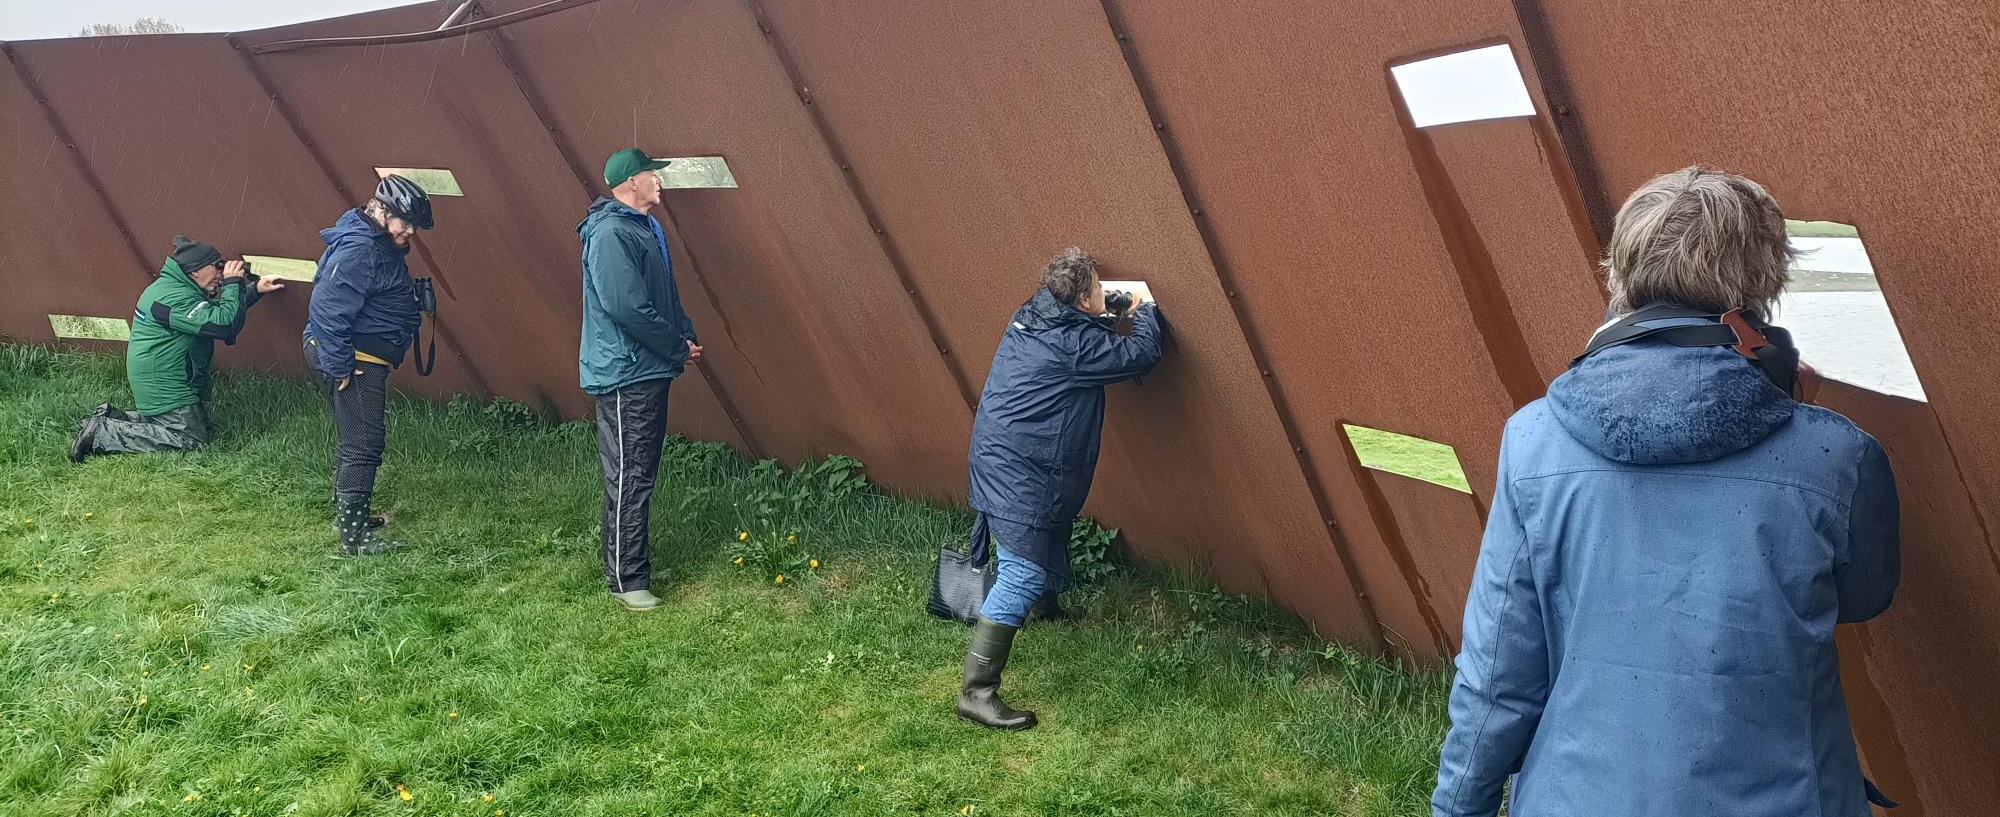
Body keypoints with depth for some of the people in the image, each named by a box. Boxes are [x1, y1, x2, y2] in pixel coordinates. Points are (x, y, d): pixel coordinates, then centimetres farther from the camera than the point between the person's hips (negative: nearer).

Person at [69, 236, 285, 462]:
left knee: (206, 424, 14)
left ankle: (111, 419, 14)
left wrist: (255, 289, 13)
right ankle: (102, 434, -9)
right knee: (190, 440, -12)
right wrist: (233, 283, -20)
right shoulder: (175, 298, -23)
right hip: (164, 386, -11)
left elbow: (218, 311, 22)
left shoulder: (179, 288, 11)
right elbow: (224, 324, -31)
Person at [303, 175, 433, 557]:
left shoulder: (381, 245, 13)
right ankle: (354, 537, -5)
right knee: (363, 445, -8)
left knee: (354, 440, 21)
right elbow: (327, 308, -27)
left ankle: (347, 515, 34)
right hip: (355, 362, -11)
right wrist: (340, 368, -24)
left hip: (360, 359, 11)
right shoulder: (360, 250, -21)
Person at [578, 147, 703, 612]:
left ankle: (635, 558, 29)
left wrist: (686, 336, 4)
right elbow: (627, 307, -25)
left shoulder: (645, 228, 15)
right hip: (625, 376, -10)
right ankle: (626, 581, 2)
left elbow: (667, 296, 21)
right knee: (629, 480, -5)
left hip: (651, 372, 10)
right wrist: (678, 348, -14)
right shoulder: (611, 234, -18)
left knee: (642, 473, 17)